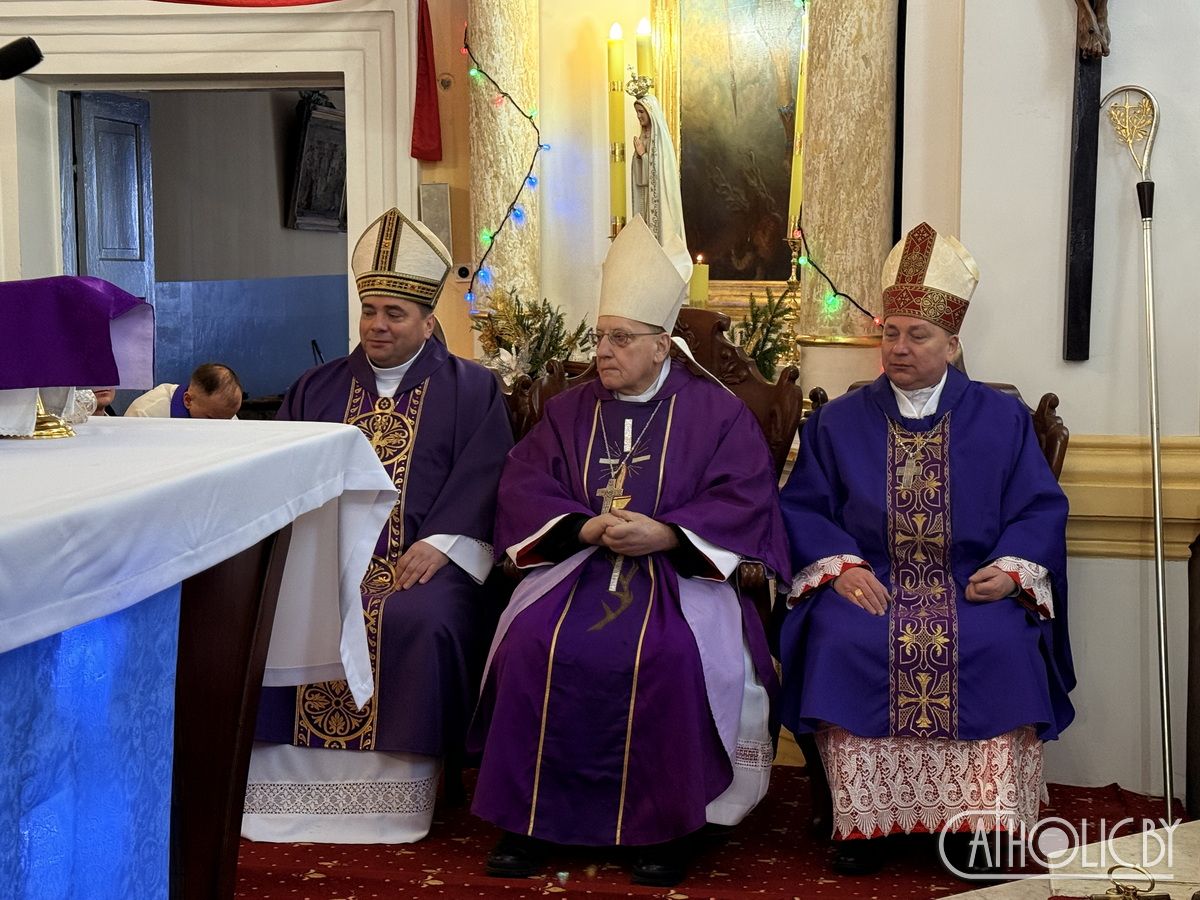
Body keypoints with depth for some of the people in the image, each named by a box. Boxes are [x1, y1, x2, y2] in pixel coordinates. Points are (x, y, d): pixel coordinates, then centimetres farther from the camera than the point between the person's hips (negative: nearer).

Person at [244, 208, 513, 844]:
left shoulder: (471, 391, 10)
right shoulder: (317, 388, 21)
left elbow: (482, 483, -2)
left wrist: (440, 545, -17)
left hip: (422, 559, -3)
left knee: (417, 620, -34)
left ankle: (400, 783, -20)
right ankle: (284, 772, -13)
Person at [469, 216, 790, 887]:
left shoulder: (717, 412, 4)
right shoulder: (569, 412, 14)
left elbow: (745, 501, -7)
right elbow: (524, 487, 3)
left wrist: (661, 535, -21)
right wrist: (587, 529, -15)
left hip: (680, 573, -3)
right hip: (579, 564, 3)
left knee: (671, 654, -34)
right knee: (536, 643, -27)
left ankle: (667, 824, -16)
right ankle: (530, 817, -14)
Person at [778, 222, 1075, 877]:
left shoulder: (1002, 419, 11)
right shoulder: (839, 421, 13)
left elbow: (1040, 507, 8)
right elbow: (803, 506, 8)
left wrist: (1012, 568, -11)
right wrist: (839, 565, -10)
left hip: (973, 586, 0)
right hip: (869, 582, 1)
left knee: (1004, 647, -31)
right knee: (840, 639, -31)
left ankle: (978, 824, -16)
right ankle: (862, 819, -18)